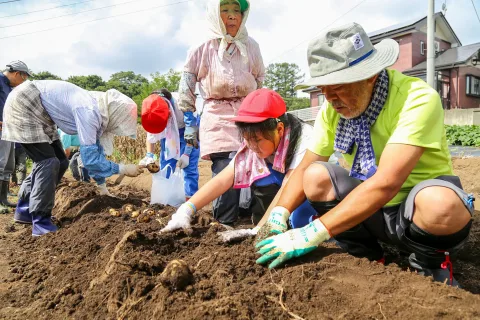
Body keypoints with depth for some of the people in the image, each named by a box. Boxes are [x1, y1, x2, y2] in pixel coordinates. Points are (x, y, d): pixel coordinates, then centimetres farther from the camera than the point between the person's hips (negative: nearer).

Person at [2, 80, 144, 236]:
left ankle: (25, 210, 22)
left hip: (40, 114, 10)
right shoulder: (89, 112, -30)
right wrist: (123, 169, -23)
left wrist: (102, 187, 13)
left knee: (60, 162, 8)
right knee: (48, 163, -16)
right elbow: (89, 159, -31)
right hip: (23, 104, -10)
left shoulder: (97, 112, -1)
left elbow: (96, 151, 10)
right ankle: (41, 223, -9)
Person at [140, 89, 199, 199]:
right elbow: (151, 134, -8)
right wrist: (149, 155, -20)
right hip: (169, 130, 4)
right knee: (165, 165, 3)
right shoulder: (151, 111, -27)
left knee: (189, 165, -11)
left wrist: (187, 153, -26)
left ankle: (190, 198, -4)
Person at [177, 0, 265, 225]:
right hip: (218, 120, -3)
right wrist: (190, 124, 3)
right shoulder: (201, 51, 1)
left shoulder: (251, 47, 9)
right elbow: (185, 91, 6)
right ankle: (224, 225, 3)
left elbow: (261, 85, 18)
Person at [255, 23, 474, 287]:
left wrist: (313, 233, -38)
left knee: (440, 204, -37)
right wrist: (278, 216, -22)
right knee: (315, 177, -17)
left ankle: (431, 265, -2)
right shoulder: (333, 109, -7)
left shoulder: (417, 99, -26)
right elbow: (304, 168, -5)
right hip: (369, 208, 5)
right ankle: (367, 259, 1)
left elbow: (386, 183, -36)